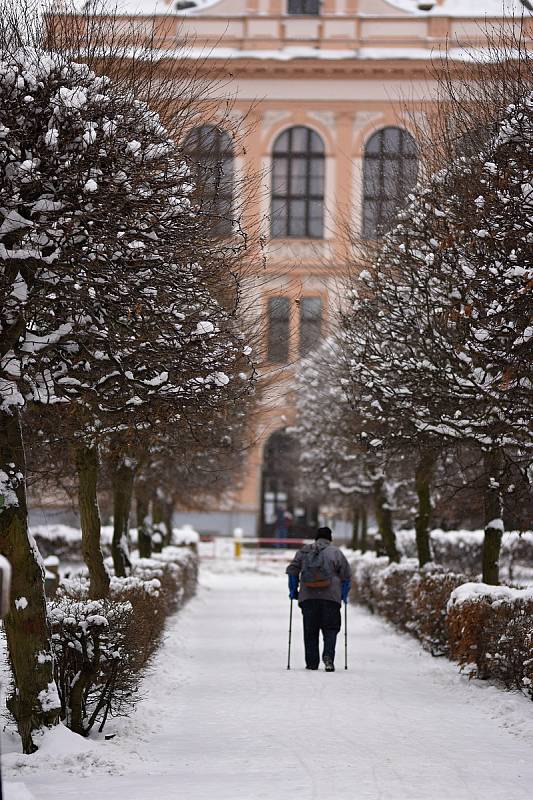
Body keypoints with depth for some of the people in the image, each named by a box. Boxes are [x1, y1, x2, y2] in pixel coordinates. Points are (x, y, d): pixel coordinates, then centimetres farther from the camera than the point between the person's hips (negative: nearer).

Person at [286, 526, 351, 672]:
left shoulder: (304, 551, 13)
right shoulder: (336, 552, 6)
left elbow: (292, 570, 10)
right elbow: (346, 575, 6)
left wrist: (293, 591, 17)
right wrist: (344, 595, 17)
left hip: (308, 597, 2)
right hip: (331, 597, -2)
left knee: (310, 631, 8)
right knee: (330, 629, 3)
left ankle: (311, 663, 7)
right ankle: (328, 656, -19)